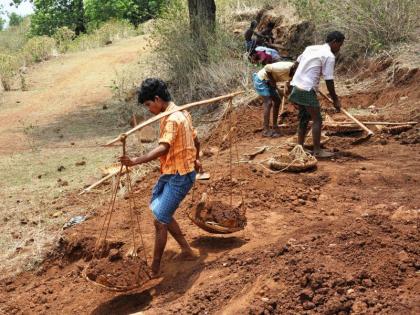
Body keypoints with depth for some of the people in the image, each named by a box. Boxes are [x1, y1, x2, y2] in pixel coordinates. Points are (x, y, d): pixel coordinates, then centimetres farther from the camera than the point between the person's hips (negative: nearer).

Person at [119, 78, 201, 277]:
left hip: (179, 176, -10)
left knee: (160, 220, -6)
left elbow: (163, 148, -36)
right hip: (170, 173, 10)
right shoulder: (181, 113, 10)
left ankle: (155, 269, 5)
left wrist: (136, 161, -47)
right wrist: (195, 159, 40)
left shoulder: (172, 119, -20)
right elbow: (195, 141, 22)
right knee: (160, 213, 18)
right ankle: (187, 250, 29)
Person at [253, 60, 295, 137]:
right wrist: (272, 80, -17)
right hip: (261, 79, -10)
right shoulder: (285, 68, -30)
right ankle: (266, 130, -13)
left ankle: (275, 127, 20)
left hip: (268, 80, 10)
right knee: (269, 102, -15)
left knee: (277, 101, 11)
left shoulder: (293, 72, -4)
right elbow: (267, 68, -26)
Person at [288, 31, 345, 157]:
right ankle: (317, 151, 3)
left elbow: (295, 65, 21)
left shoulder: (310, 48, 15)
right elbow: (329, 81, -9)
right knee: (317, 120, 0)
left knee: (304, 118, 17)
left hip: (297, 86, 9)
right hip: (307, 90, -8)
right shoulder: (329, 56, -9)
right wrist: (335, 100, 0)